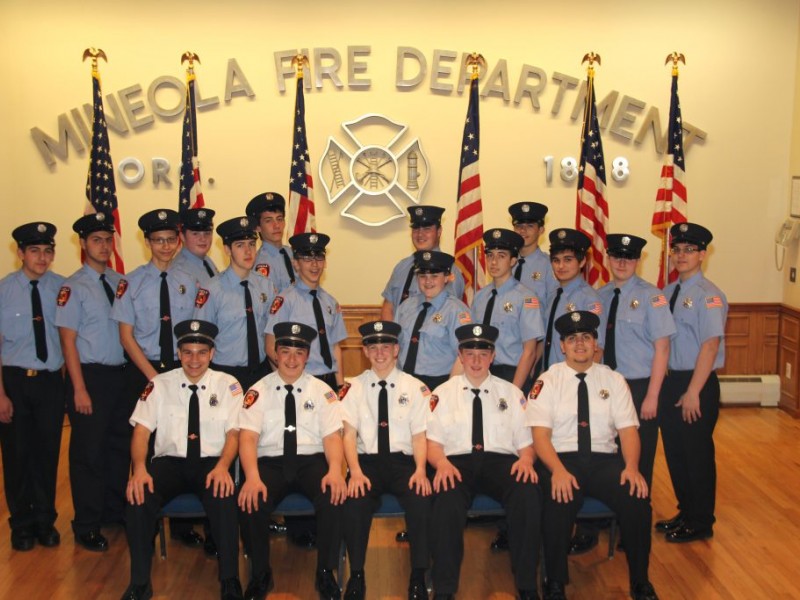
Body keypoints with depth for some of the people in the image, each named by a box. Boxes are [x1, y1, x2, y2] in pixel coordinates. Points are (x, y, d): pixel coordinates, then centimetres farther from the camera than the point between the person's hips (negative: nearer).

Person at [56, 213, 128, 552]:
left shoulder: (120, 282, 7)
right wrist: (80, 389, -14)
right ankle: (87, 527, 18)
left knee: (121, 446, 15)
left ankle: (115, 511, 32)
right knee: (89, 452, 4)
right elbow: (68, 340, -10)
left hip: (120, 374, 5)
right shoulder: (74, 288, -8)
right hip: (90, 375, -5)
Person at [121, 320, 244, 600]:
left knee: (224, 498, -34)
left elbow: (233, 433, -1)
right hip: (169, 461, 1)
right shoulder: (159, 385, 6)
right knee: (138, 497, -29)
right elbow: (141, 431, 0)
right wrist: (139, 468, -21)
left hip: (212, 463, -1)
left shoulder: (228, 385, 5)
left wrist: (223, 466, -22)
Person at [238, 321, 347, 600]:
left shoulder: (322, 391, 7)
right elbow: (248, 437, -7)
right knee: (251, 502, -30)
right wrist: (252, 477, -27)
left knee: (334, 498, -31)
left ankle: (325, 574, -9)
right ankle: (260, 575, -3)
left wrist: (335, 470, -25)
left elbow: (332, 435, -3)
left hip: (312, 461, 0)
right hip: (271, 462, 0)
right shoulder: (259, 392, 5)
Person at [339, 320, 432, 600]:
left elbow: (419, 435, 2)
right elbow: (349, 434, 0)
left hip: (403, 461, 0)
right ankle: (356, 576, -14)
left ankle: (418, 578, -15)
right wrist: (356, 472, -18)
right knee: (354, 500, -32)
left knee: (421, 499, -31)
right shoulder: (354, 387, 7)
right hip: (367, 461, 0)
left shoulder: (416, 388, 7)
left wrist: (420, 470, -17)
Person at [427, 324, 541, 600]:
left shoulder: (511, 392, 18)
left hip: (502, 461, 1)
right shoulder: (443, 393, 14)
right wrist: (442, 463, -17)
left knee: (528, 494, -33)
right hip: (457, 462, -1)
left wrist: (526, 460, -10)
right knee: (447, 499, -37)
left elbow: (526, 442, 14)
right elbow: (433, 443, 6)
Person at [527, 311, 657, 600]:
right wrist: (558, 470, -24)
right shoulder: (548, 380, 3)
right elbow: (540, 433, -6)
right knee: (559, 501, -34)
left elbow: (628, 429, 3)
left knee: (637, 497, -26)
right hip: (560, 459, -2)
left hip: (604, 460, 3)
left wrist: (631, 467, -17)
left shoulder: (614, 380, 11)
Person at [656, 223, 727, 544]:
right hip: (669, 381, 7)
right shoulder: (667, 293, 8)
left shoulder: (708, 295, -14)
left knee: (697, 454, 5)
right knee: (674, 451, 17)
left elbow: (710, 344, -19)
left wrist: (693, 392, -20)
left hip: (697, 384, -7)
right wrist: (667, 385, 5)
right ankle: (685, 512, 34)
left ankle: (700, 523, 22)